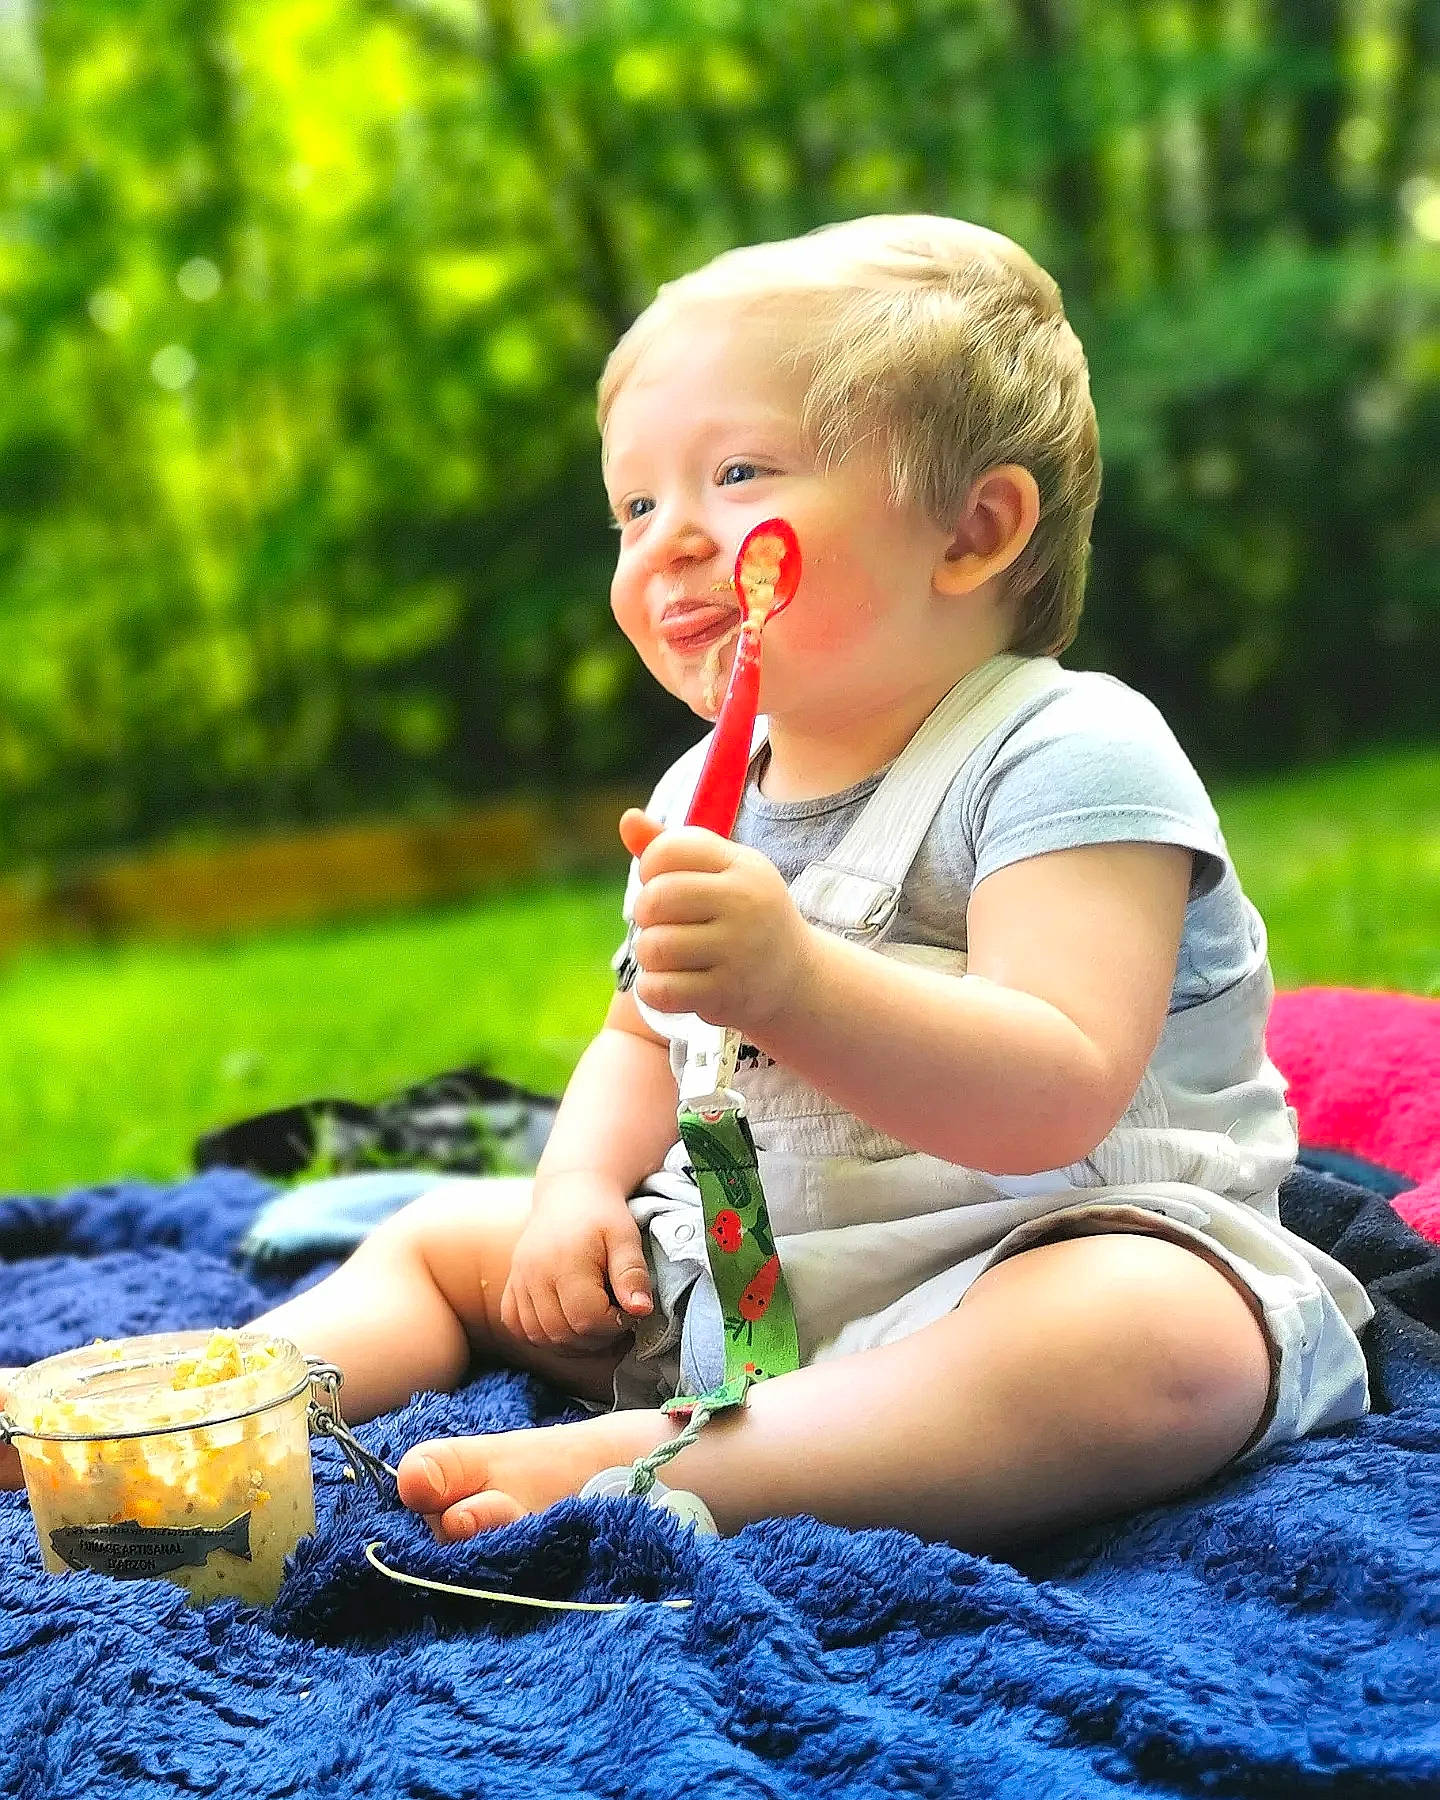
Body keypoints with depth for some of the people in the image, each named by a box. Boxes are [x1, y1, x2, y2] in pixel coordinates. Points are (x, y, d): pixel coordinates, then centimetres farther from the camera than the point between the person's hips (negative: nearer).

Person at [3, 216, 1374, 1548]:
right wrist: (581, 1184, -2)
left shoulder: (1070, 756, -17)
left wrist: (793, 982, -44)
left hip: (1003, 1263, -7)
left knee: (1165, 1338, -40)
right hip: (726, 1273, 7)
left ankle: (641, 1466, -44)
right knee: (445, 1236, 13)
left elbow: (1054, 1100, -29)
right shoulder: (703, 799, 8)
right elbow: (644, 1039, 20)